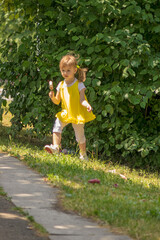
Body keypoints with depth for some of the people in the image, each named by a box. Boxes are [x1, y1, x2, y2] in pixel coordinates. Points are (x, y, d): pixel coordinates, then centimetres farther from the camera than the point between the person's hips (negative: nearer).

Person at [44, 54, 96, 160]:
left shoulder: (79, 85, -9)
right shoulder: (61, 85, 4)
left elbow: (82, 100, -14)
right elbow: (57, 101, 11)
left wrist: (87, 105, -35)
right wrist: (53, 97, -10)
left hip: (78, 114, -3)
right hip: (66, 113, 4)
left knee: (80, 135, 5)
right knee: (57, 125, -23)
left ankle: (83, 154, 25)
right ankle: (55, 146, -27)